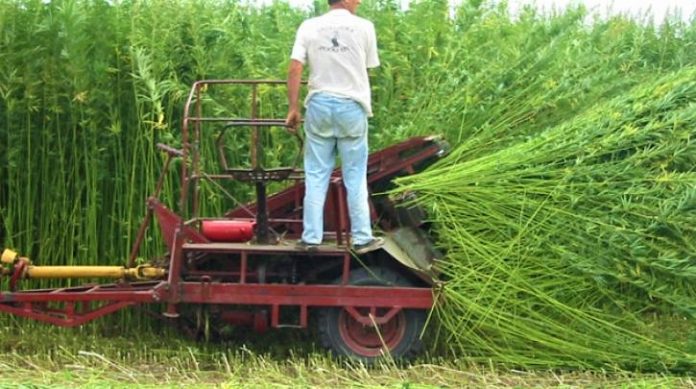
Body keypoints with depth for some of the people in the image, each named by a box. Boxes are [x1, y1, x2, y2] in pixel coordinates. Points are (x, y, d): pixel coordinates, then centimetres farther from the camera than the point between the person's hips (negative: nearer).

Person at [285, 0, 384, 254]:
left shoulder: (309, 26, 1)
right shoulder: (364, 27, -3)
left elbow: (294, 69, -5)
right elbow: (369, 67, 5)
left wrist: (293, 109, 0)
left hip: (319, 104, 2)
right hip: (351, 106, -2)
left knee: (316, 175, 8)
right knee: (355, 176, 7)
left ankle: (311, 237, 9)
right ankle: (362, 238, 12)